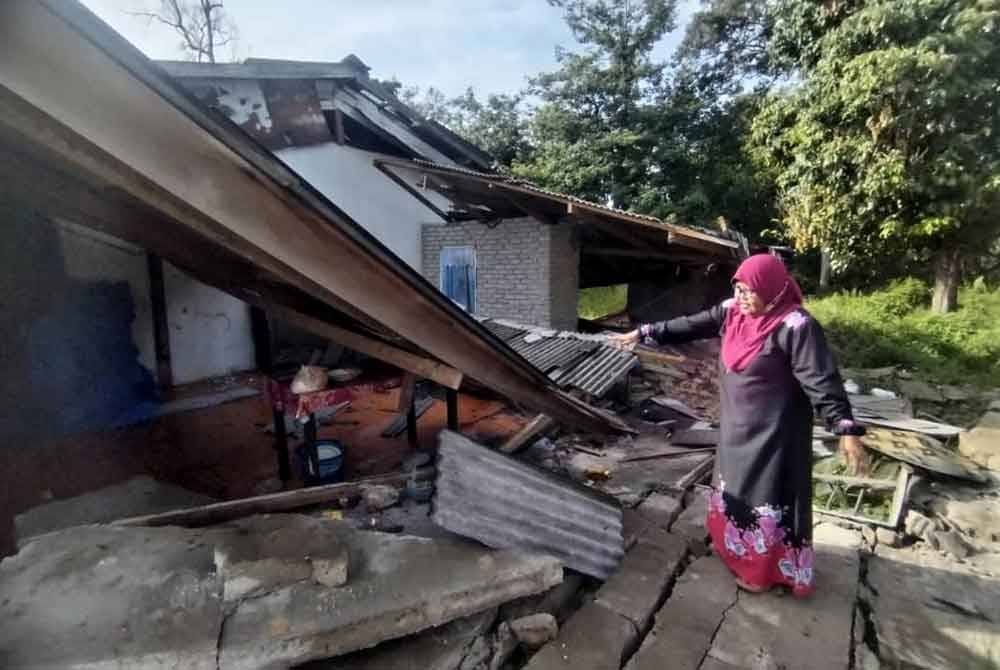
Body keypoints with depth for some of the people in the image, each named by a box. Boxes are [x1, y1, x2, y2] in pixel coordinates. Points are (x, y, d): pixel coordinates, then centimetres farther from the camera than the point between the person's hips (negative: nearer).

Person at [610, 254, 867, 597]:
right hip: (737, 424, 8)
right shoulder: (732, 311, -2)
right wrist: (644, 332, 4)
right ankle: (733, 545, 45)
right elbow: (691, 325, 4)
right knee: (735, 482, 23)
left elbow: (822, 381, -25)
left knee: (767, 494, 6)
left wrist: (847, 429, -30)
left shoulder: (795, 326, -23)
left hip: (773, 429, -7)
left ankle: (764, 568, 26)